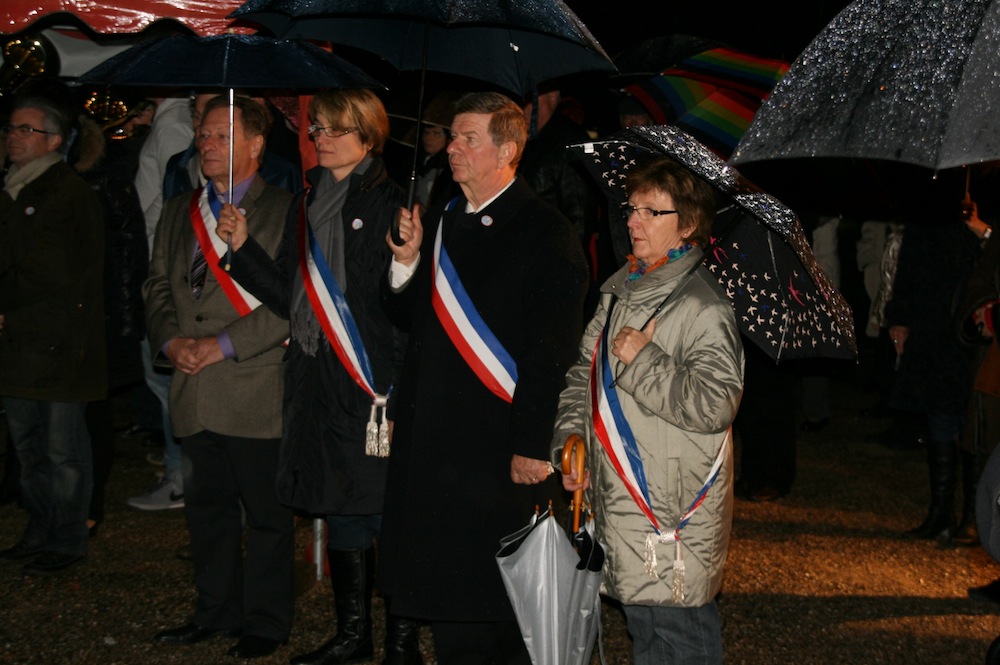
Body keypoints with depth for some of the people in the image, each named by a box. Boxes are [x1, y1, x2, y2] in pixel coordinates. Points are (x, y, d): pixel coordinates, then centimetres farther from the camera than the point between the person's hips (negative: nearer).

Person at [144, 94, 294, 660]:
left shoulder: (286, 211, -5)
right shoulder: (178, 213, 17)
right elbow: (158, 285, 17)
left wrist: (223, 345, -15)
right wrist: (171, 340, -2)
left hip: (257, 391, -6)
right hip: (195, 393, 6)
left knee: (267, 512, 3)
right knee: (208, 506, 14)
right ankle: (217, 611, 28)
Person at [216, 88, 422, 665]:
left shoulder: (391, 205, -6)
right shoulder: (307, 207, 15)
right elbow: (290, 298, 13)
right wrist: (244, 247, 5)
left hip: (374, 379, -7)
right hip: (318, 378, 7)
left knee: (389, 512, -2)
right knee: (340, 510, 14)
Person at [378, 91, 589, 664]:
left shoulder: (546, 234, -9)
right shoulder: (439, 223, 13)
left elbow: (551, 352, -15)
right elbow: (410, 319, 17)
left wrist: (532, 446, -19)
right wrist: (407, 262, -1)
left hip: (502, 445, -7)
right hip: (432, 440, 7)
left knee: (504, 591, 3)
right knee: (445, 589, 13)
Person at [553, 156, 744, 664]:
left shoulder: (703, 306, -14)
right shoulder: (619, 290, 12)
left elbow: (715, 405, -23)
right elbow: (583, 370, 20)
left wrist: (642, 360, -18)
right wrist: (571, 436, 7)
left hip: (674, 510, -8)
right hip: (619, 501, 8)